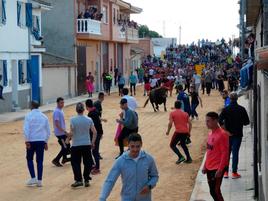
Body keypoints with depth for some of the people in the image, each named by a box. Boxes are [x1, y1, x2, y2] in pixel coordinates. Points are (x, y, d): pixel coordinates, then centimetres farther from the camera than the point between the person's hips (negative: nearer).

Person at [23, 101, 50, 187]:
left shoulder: (29, 116, -5)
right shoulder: (44, 116, 7)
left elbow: (26, 129, -13)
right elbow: (48, 131, 10)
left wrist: (27, 141, -11)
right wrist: (45, 142, 18)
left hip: (31, 141, -3)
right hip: (41, 141, 3)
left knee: (29, 159, 13)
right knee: (39, 161, 7)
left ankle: (33, 178, 4)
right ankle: (39, 181, 7)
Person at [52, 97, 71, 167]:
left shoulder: (60, 110, 11)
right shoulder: (57, 111, -19)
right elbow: (56, 123, -25)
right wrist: (64, 131, -26)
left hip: (62, 132, 10)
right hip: (60, 133, -10)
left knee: (67, 146, 17)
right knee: (65, 147, -6)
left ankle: (64, 159, 32)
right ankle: (56, 160, 4)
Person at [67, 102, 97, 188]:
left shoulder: (73, 120, -10)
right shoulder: (89, 120, -3)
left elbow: (71, 133, -15)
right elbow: (94, 132, -3)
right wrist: (93, 142, 9)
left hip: (76, 145, -2)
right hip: (87, 145, 2)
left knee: (75, 163, 9)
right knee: (87, 163, 13)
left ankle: (78, 180, 4)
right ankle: (86, 180, 15)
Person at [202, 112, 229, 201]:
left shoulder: (222, 134, -16)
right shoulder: (210, 134, 10)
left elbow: (225, 153, -18)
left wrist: (220, 170, -20)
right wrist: (205, 165, 17)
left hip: (217, 169, -9)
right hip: (209, 168, 9)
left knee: (215, 191, -7)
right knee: (213, 191, 13)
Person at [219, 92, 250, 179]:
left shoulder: (225, 109, -6)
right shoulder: (241, 109, -7)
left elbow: (220, 120, -15)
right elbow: (247, 122, -4)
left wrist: (225, 129, -8)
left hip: (228, 134, 1)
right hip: (238, 134, -1)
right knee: (235, 152, 3)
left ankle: (225, 172, 12)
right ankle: (234, 172, 3)